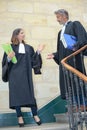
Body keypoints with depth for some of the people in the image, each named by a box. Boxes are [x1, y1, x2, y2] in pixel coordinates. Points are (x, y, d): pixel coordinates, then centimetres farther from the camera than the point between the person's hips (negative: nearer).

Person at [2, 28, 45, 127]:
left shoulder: (28, 48, 13)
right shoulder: (10, 47, 2)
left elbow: (33, 61, 7)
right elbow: (5, 61, -2)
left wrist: (38, 52, -3)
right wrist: (9, 58, -22)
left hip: (25, 74, 3)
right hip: (14, 75, -2)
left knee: (30, 93, 0)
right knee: (16, 94, -3)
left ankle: (35, 115, 5)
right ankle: (19, 117, 3)